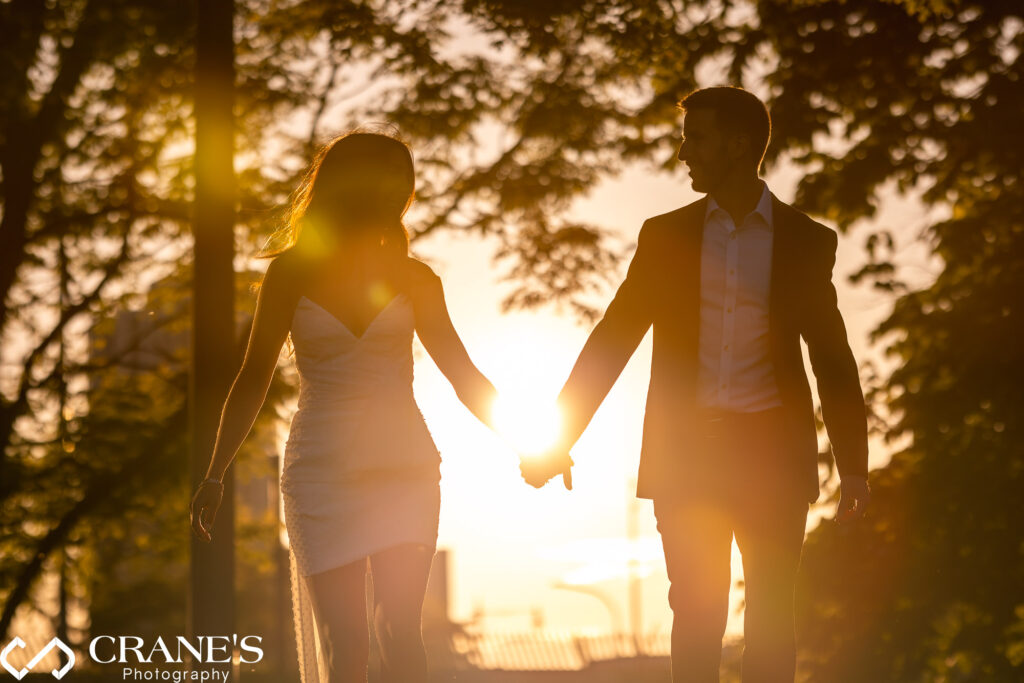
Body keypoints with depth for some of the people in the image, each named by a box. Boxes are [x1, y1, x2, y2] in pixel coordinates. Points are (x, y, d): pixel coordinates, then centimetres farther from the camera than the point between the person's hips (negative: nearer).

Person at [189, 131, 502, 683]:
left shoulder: (412, 278, 6)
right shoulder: (291, 274, 2)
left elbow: (463, 375, 11)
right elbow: (253, 379, 8)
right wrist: (214, 476, 6)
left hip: (403, 469, 1)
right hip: (322, 468, -1)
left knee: (399, 629, -13)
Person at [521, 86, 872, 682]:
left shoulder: (806, 241, 6)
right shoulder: (666, 236, 9)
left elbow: (833, 359, 7)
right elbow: (612, 342, 9)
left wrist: (854, 466, 2)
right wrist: (559, 439, 1)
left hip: (772, 450, -1)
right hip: (687, 451, 1)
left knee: (771, 616, 0)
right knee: (697, 613, -2)